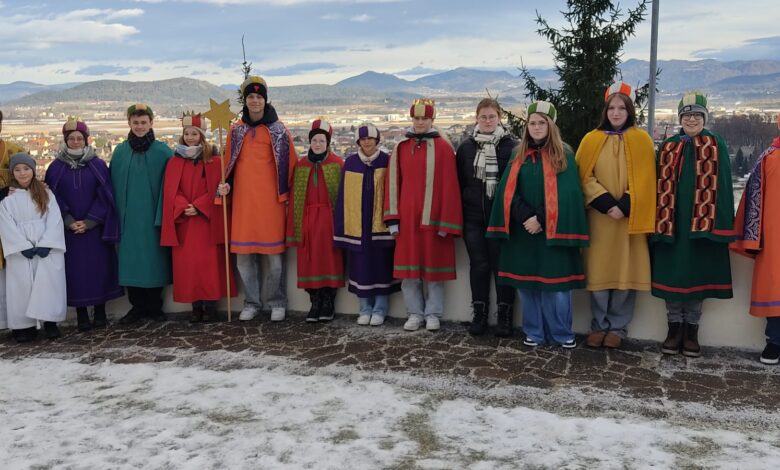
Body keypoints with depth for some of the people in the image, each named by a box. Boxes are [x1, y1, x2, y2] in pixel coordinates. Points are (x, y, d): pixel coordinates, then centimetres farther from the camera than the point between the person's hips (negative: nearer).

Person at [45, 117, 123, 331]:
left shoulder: (98, 165, 2)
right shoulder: (56, 167, 4)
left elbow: (105, 196, -1)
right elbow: (53, 198, 2)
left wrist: (89, 222, -9)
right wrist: (69, 222, -10)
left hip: (96, 228, 0)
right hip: (69, 229, 1)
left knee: (99, 268, 1)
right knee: (75, 270, 2)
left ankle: (100, 312, 12)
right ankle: (81, 315, 9)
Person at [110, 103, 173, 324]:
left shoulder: (162, 151, -1)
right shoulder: (120, 152, 6)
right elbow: (115, 185, 9)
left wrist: (163, 214, -9)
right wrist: (116, 214, 3)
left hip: (152, 215, -2)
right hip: (128, 216, 2)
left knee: (154, 259, 3)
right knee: (131, 260, 4)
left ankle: (155, 306, 15)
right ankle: (137, 306, 15)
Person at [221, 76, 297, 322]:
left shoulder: (279, 131, 3)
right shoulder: (236, 131, 11)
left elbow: (290, 165, 4)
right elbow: (229, 164, 16)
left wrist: (287, 194, 0)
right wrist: (226, 184, -1)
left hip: (271, 201, -3)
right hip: (243, 201, 3)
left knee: (273, 254, 0)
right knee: (244, 255, 4)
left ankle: (277, 303, 13)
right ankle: (251, 303, 16)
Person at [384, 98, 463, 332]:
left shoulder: (443, 147, -2)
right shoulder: (401, 148, 7)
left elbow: (449, 187, -5)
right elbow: (393, 184, 6)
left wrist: (446, 222, -9)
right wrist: (393, 218, 0)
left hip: (433, 218, -3)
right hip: (407, 218, 3)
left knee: (434, 266, 5)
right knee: (408, 269, 6)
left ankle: (433, 314, 17)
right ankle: (415, 313, 18)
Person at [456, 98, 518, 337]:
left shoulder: (511, 146, -1)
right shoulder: (466, 147, 8)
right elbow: (459, 182, 10)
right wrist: (459, 214, 5)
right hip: (473, 216, 3)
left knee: (501, 264, 2)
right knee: (479, 264, 8)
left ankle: (504, 314, 12)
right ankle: (479, 312, 18)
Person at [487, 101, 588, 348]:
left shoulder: (564, 155, 1)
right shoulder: (519, 156, 10)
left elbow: (566, 194, -8)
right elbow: (509, 192, 2)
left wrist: (541, 220, -15)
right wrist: (526, 217, -13)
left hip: (553, 231, -3)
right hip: (523, 231, 3)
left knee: (555, 283, -1)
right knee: (527, 282, 6)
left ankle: (561, 333, 12)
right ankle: (534, 332, 17)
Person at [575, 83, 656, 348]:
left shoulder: (641, 140, 4)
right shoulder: (592, 139, 6)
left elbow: (643, 180, -2)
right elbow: (584, 176, -1)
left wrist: (624, 206, -15)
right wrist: (606, 203, -14)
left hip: (629, 217, 0)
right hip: (599, 217, 1)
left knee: (625, 273, 2)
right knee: (599, 272, 2)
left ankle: (617, 328, 13)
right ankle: (599, 326, 14)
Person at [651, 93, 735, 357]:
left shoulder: (716, 145, 4)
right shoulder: (668, 146, 8)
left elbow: (721, 185, -1)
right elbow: (662, 186, 4)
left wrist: (720, 223, -9)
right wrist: (660, 222, -4)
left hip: (703, 222, -1)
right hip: (672, 222, 1)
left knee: (697, 274, 4)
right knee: (672, 273, 4)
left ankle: (691, 332, 15)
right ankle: (674, 329, 16)